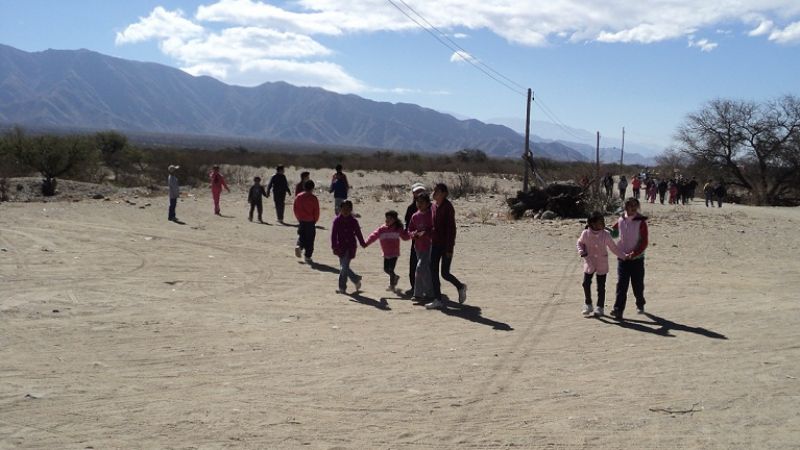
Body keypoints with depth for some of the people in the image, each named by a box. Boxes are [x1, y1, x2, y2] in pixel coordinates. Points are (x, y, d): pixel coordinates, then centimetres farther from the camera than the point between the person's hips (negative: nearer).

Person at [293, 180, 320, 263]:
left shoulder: (298, 197, 0)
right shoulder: (313, 198, -11)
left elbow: (295, 209, 5)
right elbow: (316, 211, -8)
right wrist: (315, 220, 8)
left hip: (301, 221, 3)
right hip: (310, 221, -3)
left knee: (301, 235, 22)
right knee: (310, 239, 4)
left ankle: (299, 246, -7)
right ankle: (308, 257, 5)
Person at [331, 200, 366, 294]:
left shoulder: (353, 221, 1)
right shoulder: (337, 220, 0)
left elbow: (358, 233, 11)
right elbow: (333, 234, -3)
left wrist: (363, 243, 17)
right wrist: (334, 246, -10)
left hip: (350, 247, -2)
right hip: (341, 247, 2)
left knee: (344, 267, -8)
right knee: (344, 267, 5)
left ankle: (342, 287, 4)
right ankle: (356, 280, 22)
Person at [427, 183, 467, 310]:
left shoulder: (448, 207, -14)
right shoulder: (434, 206, 8)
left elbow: (451, 228, -16)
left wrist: (449, 248, -18)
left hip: (446, 245, -7)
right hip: (435, 244, 7)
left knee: (445, 273, -4)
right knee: (433, 271, 3)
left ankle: (461, 287, 24)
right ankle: (438, 300, 9)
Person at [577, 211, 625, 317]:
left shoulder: (606, 234, -9)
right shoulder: (585, 234, -10)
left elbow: (613, 247, 0)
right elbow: (580, 243, 7)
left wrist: (623, 256, 0)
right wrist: (581, 252, -11)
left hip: (602, 264, 0)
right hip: (589, 263, 0)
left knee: (601, 287, 3)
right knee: (586, 283, -2)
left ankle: (600, 307, 14)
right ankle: (587, 304, 18)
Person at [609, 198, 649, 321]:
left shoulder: (641, 222, -7)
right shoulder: (620, 221, 3)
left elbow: (644, 243, -9)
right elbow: (613, 232, 22)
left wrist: (633, 254, -19)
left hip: (637, 259, -2)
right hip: (622, 258, 2)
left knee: (638, 284, 10)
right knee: (621, 284, -7)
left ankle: (640, 305, 35)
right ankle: (618, 310, -10)